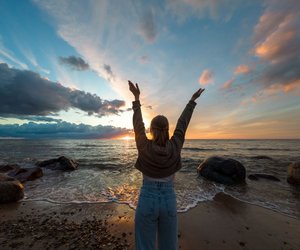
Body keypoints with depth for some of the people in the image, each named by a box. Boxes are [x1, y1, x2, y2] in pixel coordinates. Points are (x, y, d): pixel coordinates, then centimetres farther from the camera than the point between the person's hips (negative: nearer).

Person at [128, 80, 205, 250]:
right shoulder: (175, 147, -12)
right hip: (169, 201, 2)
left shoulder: (144, 147, -16)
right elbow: (182, 123, -1)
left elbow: (138, 124, -5)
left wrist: (137, 98, 6)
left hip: (147, 201, -1)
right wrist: (192, 100, 14)